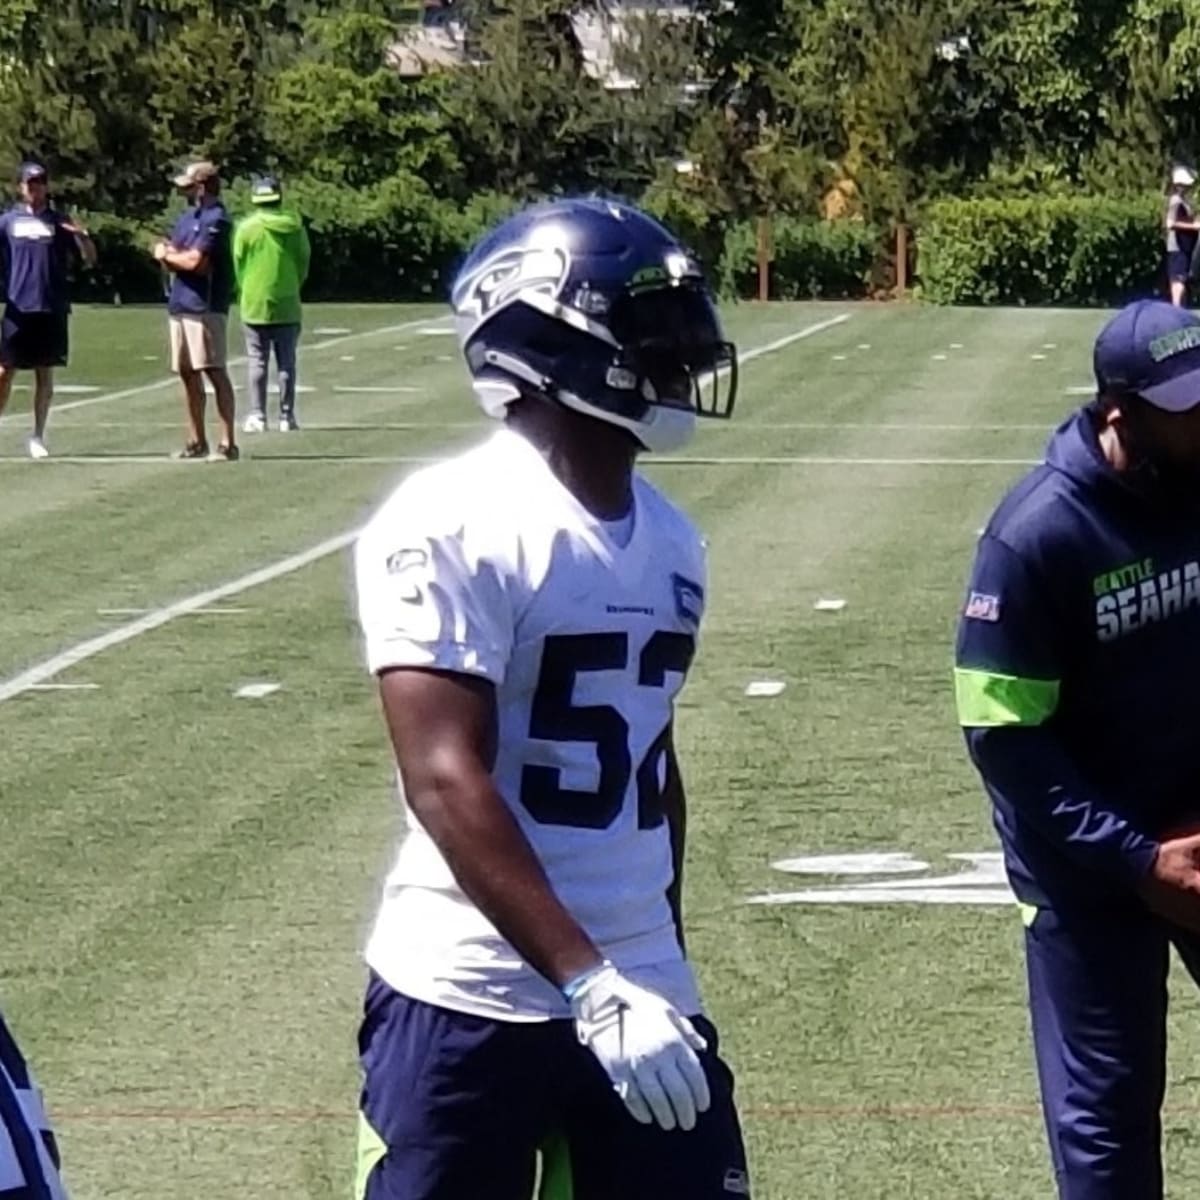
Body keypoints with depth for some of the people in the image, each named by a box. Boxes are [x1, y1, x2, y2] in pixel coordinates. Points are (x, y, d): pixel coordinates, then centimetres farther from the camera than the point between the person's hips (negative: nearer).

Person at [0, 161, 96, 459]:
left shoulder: (60, 221, 6)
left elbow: (91, 259, 4)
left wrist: (81, 235, -16)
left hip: (52, 309, 0)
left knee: (45, 374, 4)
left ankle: (38, 437, 12)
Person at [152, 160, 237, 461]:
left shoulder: (215, 220, -11)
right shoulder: (188, 218, 18)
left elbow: (196, 261, -19)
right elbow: (169, 260, 17)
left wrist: (168, 254, -1)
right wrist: (176, 256, -7)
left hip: (205, 308, -9)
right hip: (180, 304, 9)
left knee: (215, 372, -10)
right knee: (188, 374, 12)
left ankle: (228, 443, -11)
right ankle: (197, 441, 20)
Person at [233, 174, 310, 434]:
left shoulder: (246, 228, -7)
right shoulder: (294, 227, -2)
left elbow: (237, 265, -1)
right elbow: (303, 265, 4)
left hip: (255, 305, -1)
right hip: (287, 306, 1)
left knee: (257, 362, 3)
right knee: (286, 362, 7)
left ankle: (257, 416, 0)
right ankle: (287, 416, 7)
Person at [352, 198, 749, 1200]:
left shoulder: (669, 540, 10)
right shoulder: (453, 526, -14)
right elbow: (445, 781, -20)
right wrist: (590, 987, -25)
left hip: (639, 991, 7)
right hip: (470, 999, -7)